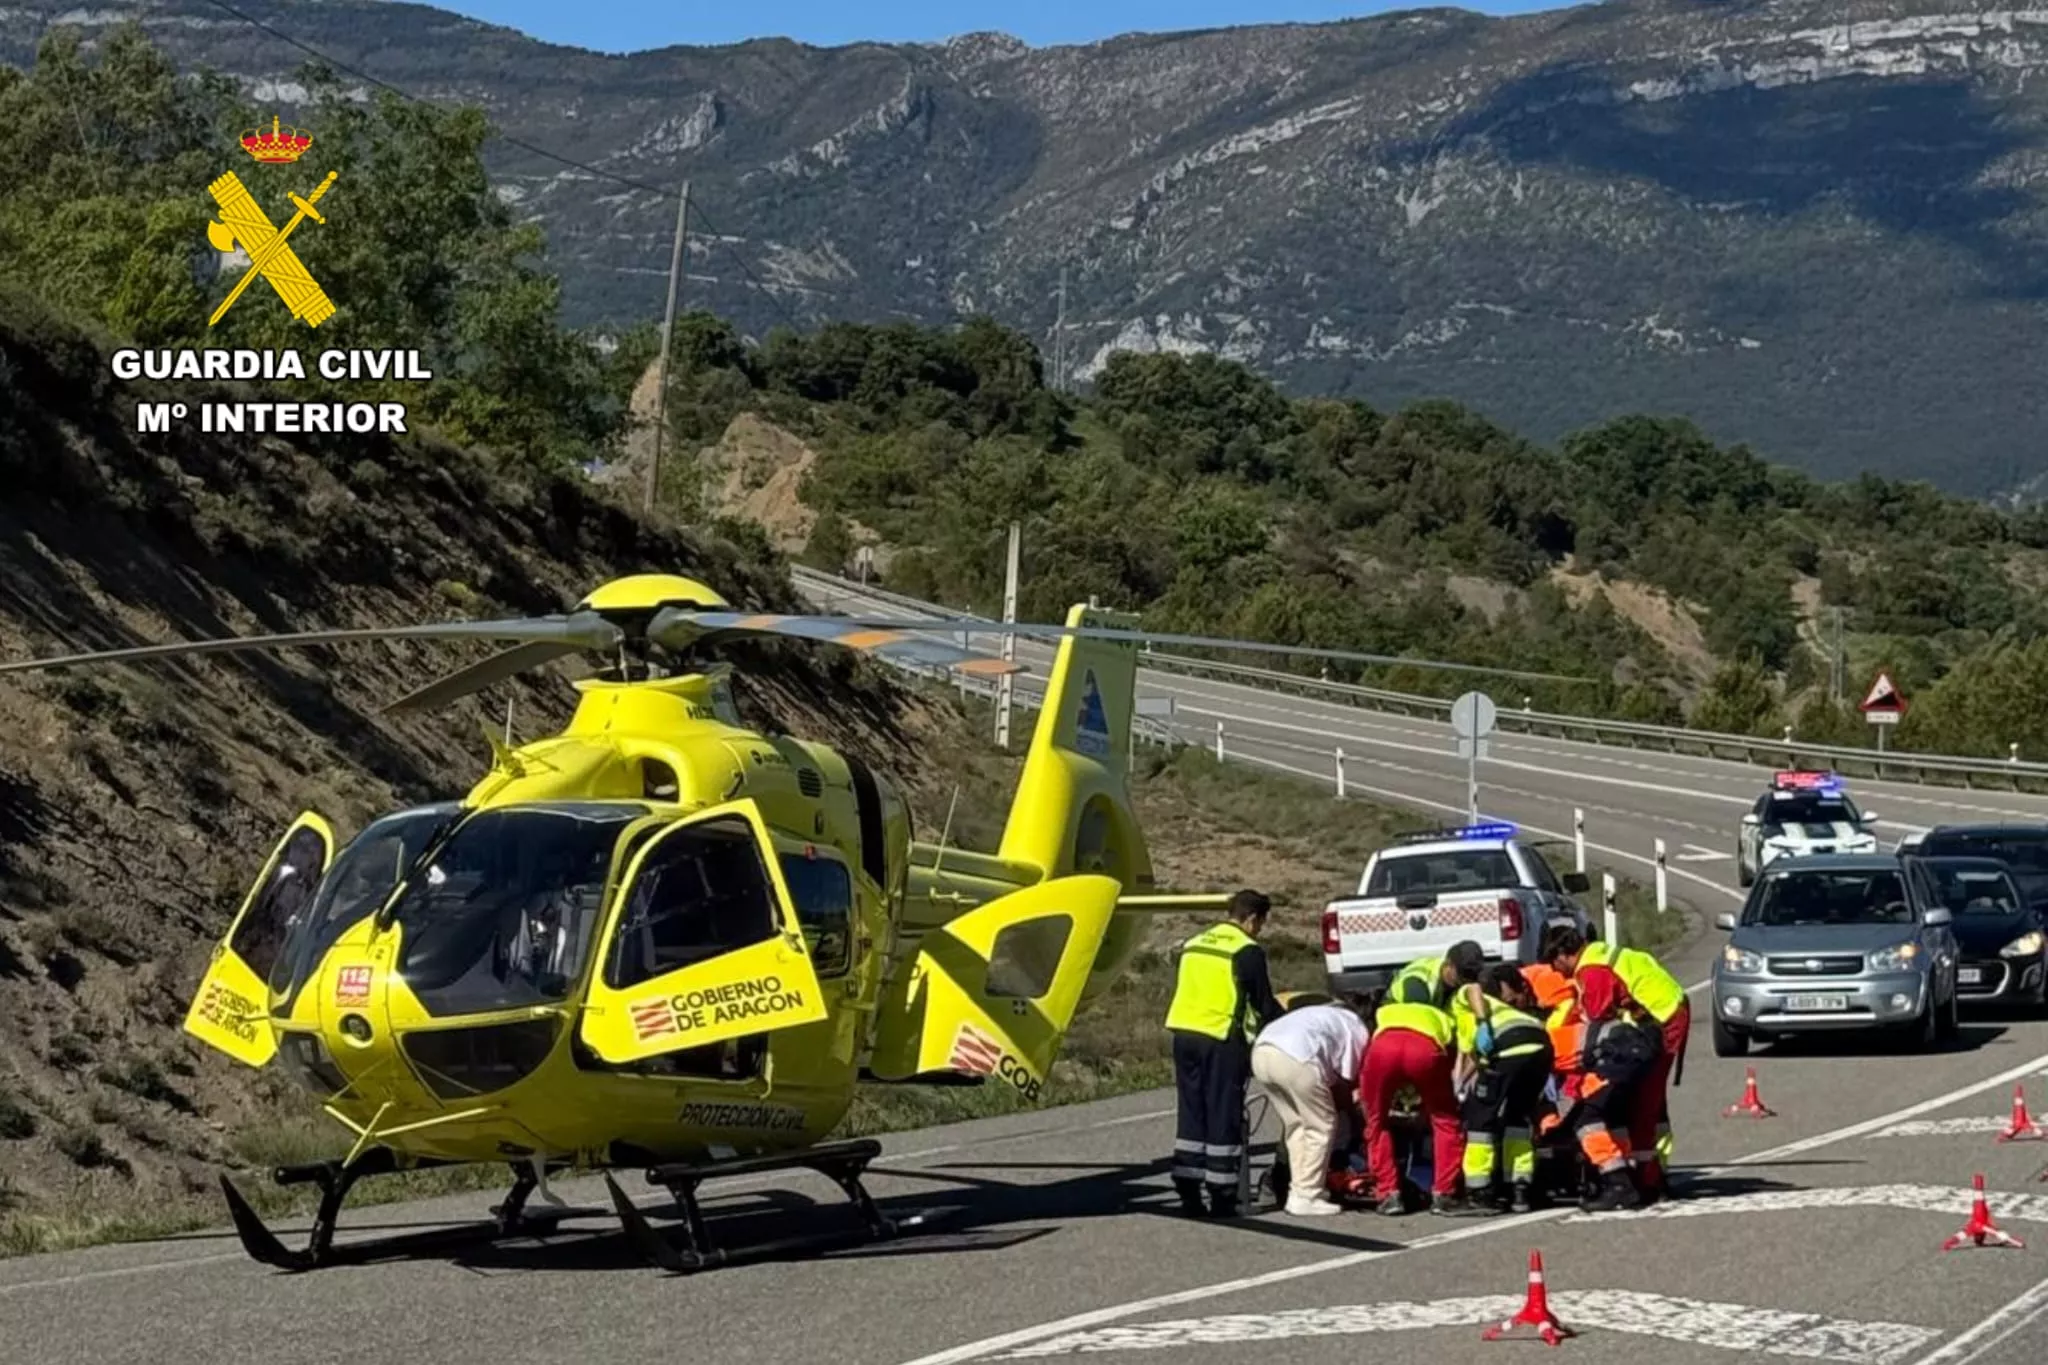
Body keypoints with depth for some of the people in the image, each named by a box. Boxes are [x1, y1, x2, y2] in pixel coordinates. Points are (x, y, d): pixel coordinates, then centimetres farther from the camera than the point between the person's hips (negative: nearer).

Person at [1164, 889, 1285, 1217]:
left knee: (1191, 1114, 12)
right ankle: (1222, 1196, -2)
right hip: (1221, 1039, -7)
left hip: (1183, 1033, 7)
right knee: (1223, 1119, -2)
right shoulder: (1247, 951, -6)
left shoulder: (1193, 945, 17)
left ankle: (1188, 1191, 13)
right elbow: (1264, 1004, -3)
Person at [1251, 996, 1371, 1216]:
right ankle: (1306, 1197, 5)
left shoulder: (1327, 1016, 38)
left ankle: (1298, 1192, 22)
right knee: (1322, 1127, 7)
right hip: (1295, 1059, -8)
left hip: (1261, 1051, 8)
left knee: (1295, 1124, 22)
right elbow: (1345, 1081, 14)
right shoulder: (1358, 1031, 16)